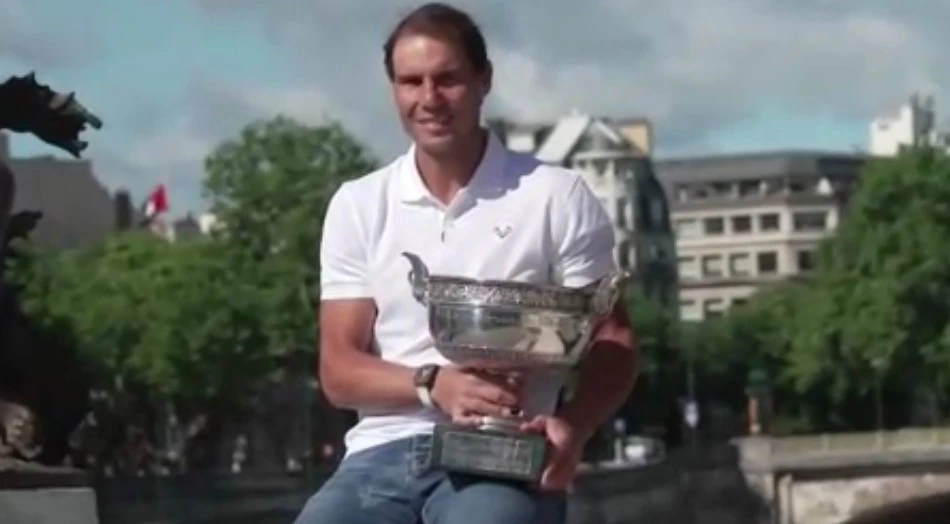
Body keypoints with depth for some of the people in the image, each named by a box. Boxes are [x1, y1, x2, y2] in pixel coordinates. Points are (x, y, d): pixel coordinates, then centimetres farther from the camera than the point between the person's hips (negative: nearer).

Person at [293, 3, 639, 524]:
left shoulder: (555, 197, 5)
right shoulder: (358, 206, 12)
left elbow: (611, 344, 5)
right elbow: (338, 368, 8)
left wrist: (572, 425, -19)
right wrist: (433, 384, -14)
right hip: (383, 453, 3)